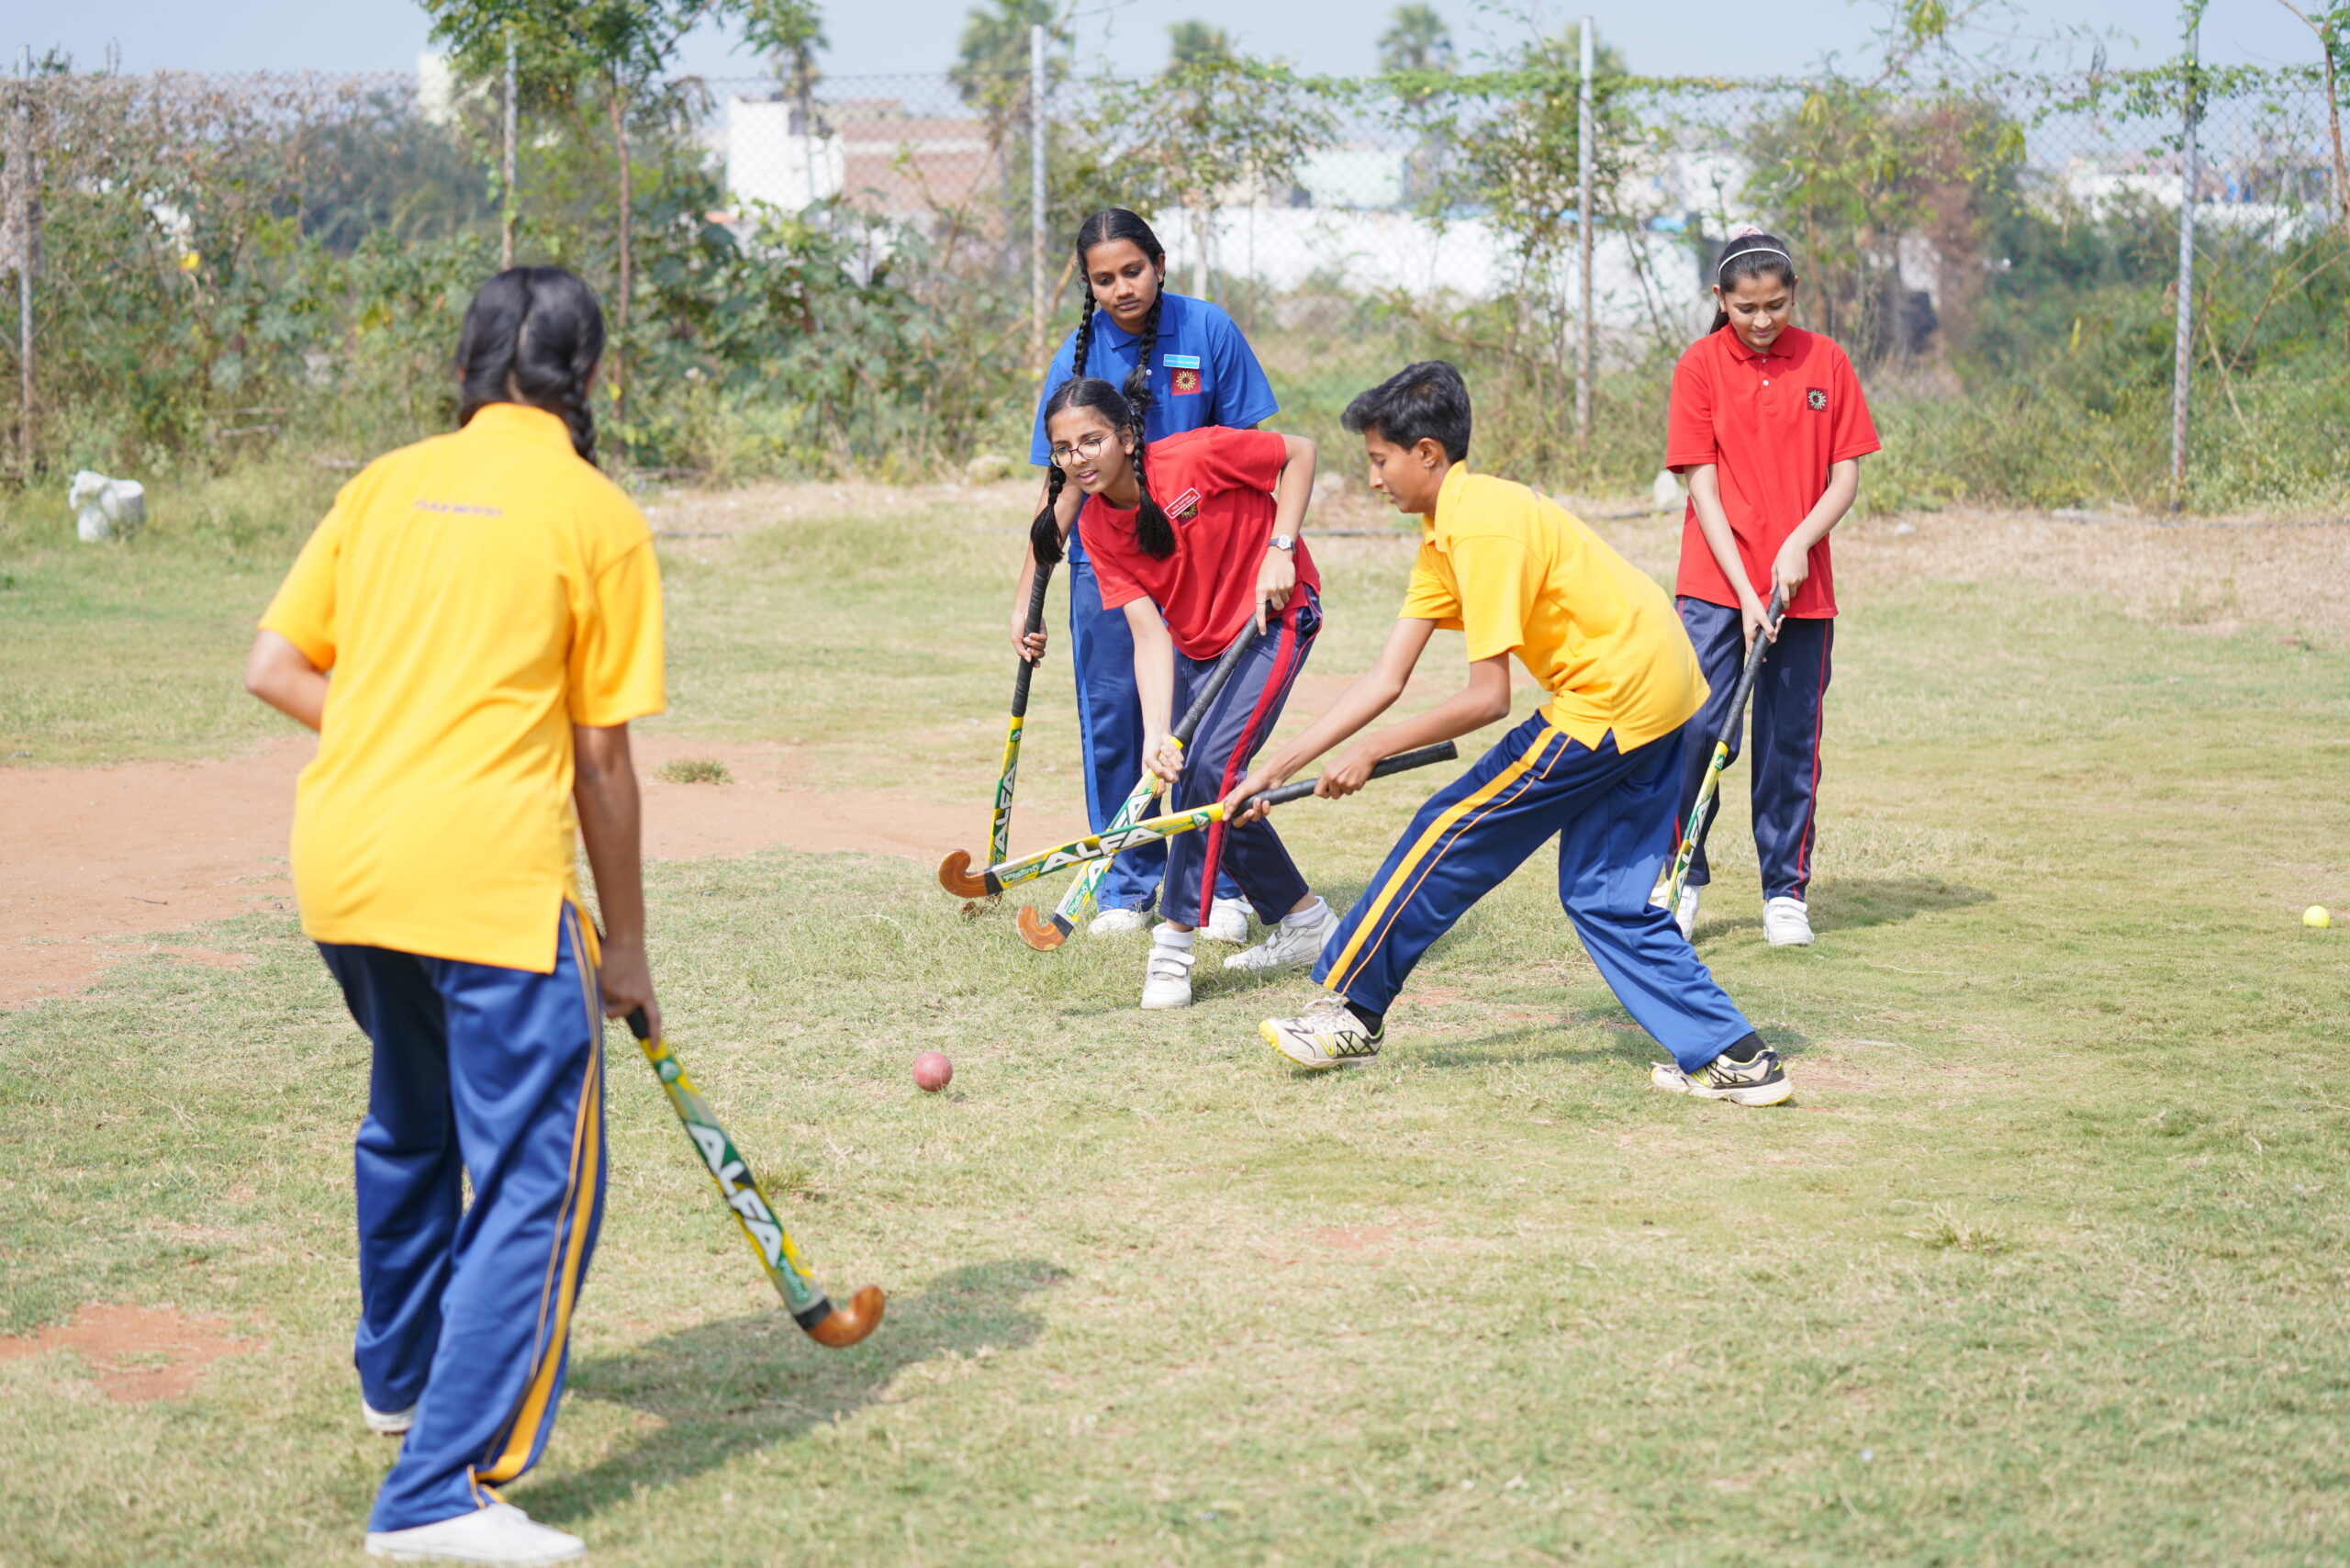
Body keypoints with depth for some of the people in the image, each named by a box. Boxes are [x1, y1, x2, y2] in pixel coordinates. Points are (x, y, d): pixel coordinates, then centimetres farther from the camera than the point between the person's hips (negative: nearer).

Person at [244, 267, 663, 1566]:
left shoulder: (388, 483, 12)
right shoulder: (597, 518, -1)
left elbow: (272, 669, 10)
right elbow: (601, 758, -1)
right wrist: (623, 943, 7)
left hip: (338, 860, 7)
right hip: (488, 873, -7)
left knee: (410, 1118, 29)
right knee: (538, 1180, -2)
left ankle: (401, 1373, 48)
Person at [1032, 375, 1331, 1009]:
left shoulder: (1195, 455, -24)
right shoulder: (1096, 527, -10)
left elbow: (1299, 451, -11)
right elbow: (1149, 632, -16)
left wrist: (1280, 549, -20)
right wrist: (1157, 735, -28)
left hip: (1273, 618, -7)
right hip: (1195, 640, 7)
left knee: (1209, 768, -20)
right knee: (1196, 793, 7)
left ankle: (1174, 944, -13)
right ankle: (1304, 922, 25)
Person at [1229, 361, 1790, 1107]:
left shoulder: (1484, 528, -17)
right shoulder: (1446, 531, 13)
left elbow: (1487, 697, -18)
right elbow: (1385, 680, 12)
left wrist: (1372, 752, -7)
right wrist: (1275, 767, 8)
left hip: (1609, 700, -10)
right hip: (1664, 690, 10)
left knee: (1449, 834, 1)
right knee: (1606, 896, 13)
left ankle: (1350, 1008, 11)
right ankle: (1730, 1054, 8)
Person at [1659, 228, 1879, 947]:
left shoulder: (1826, 362, 3)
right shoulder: (1700, 366, -2)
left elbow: (1845, 476, 3)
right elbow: (1703, 489, -5)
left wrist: (1799, 543, -14)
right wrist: (1744, 591, -13)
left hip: (1803, 585, 2)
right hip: (1715, 582, -2)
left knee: (1791, 743, 5)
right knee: (1697, 729, -9)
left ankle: (1785, 893, 16)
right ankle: (1681, 878, 8)